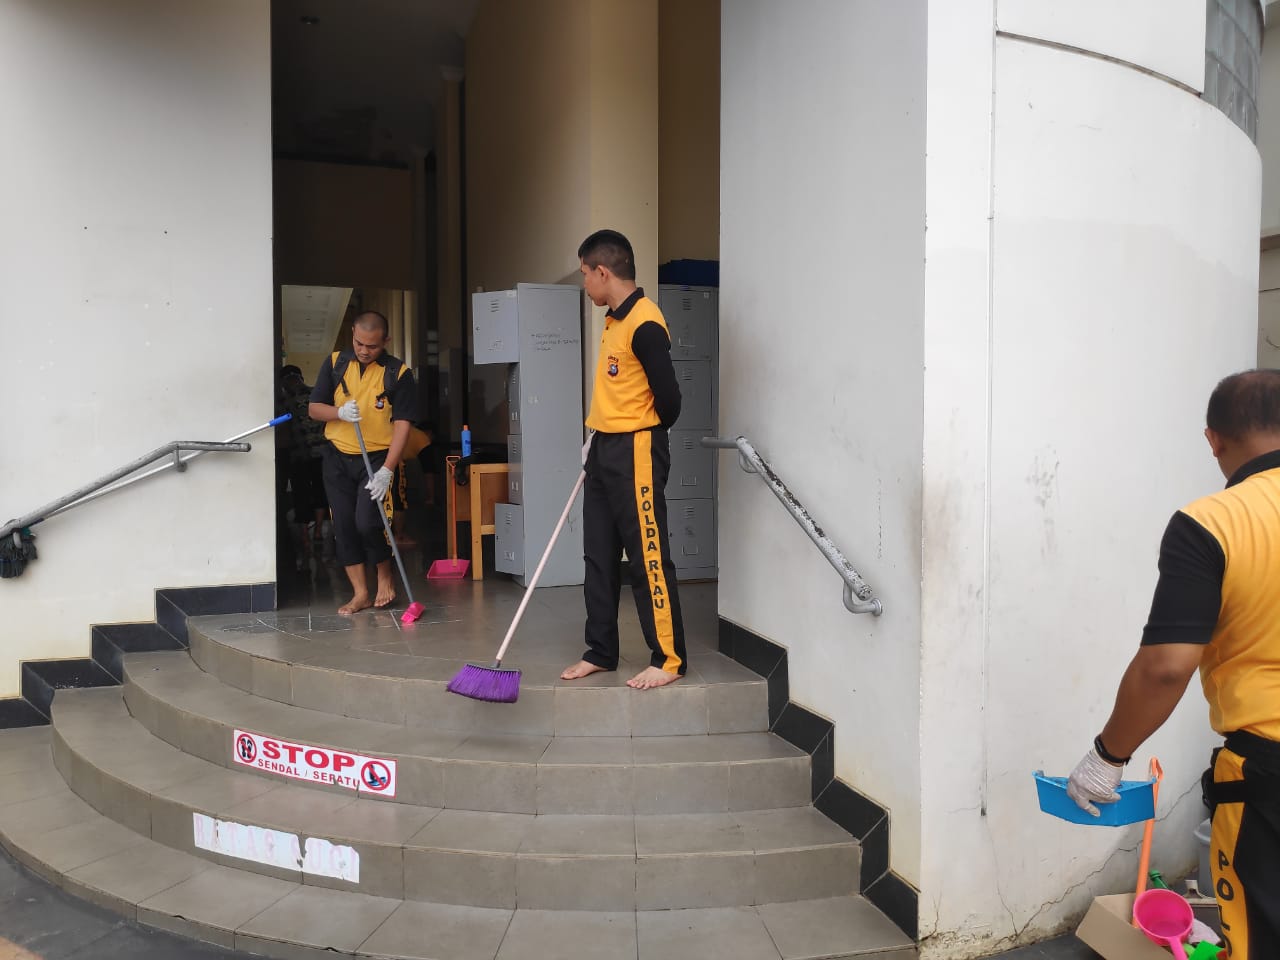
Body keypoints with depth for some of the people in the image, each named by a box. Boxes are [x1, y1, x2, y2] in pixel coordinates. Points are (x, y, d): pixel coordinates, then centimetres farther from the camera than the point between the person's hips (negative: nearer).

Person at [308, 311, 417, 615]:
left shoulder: (398, 373, -7)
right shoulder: (335, 363, 3)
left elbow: (402, 424, -11)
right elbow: (314, 408, 5)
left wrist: (387, 470, -19)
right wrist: (339, 412, -18)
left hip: (378, 457, -4)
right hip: (338, 457, 4)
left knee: (367, 523, -16)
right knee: (344, 526, 4)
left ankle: (385, 575, 12)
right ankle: (360, 593, 15)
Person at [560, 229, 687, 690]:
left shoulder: (644, 324, -16)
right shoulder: (614, 320, 14)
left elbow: (668, 397, -16)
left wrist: (644, 437, 0)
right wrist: (597, 440, 15)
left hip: (636, 453, -10)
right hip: (604, 451, 10)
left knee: (648, 558, -3)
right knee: (599, 558, 13)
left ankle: (669, 659, 7)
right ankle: (601, 652, 23)